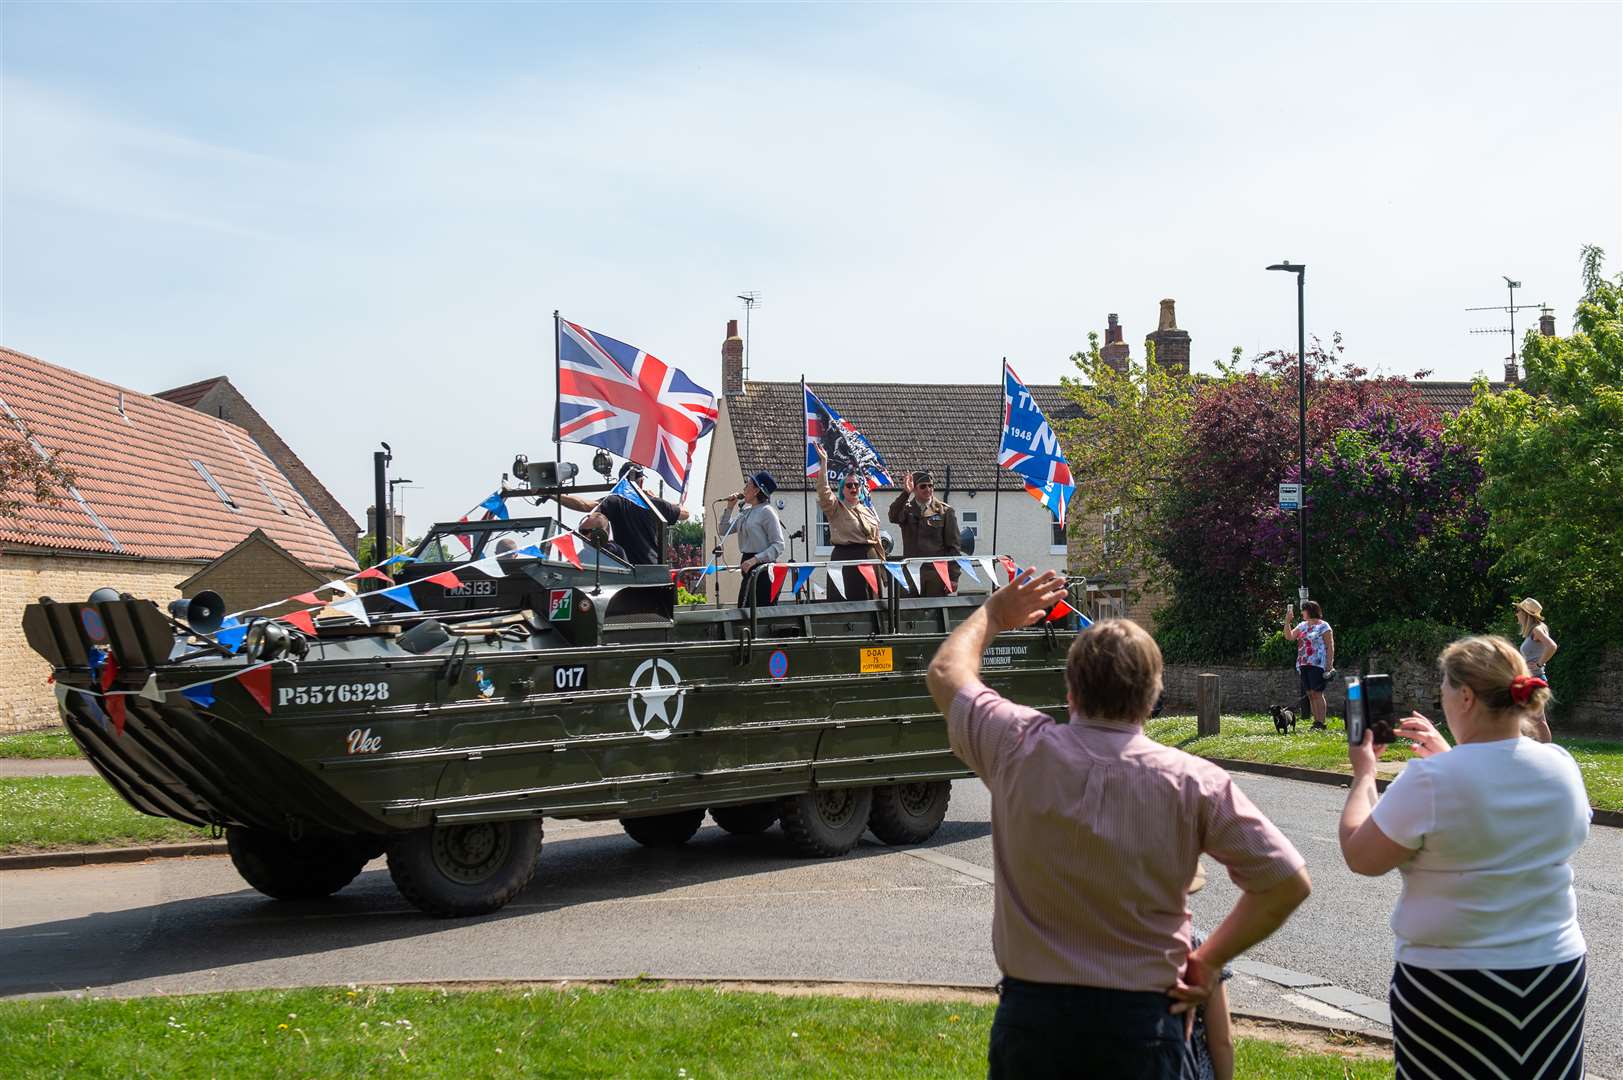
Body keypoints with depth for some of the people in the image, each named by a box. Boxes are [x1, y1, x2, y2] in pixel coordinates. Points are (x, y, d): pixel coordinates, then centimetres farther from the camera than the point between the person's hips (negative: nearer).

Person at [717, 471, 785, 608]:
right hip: (749, 570, 9)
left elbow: (778, 545, -14)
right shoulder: (746, 512, 15)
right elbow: (723, 531, 22)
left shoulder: (766, 511, -9)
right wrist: (730, 508, 12)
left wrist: (755, 559, -23)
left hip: (762, 567, -9)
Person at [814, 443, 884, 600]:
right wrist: (824, 462, -21)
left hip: (870, 557, 5)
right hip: (846, 558, -5)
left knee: (873, 598, 4)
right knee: (852, 600, -9)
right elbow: (823, 491, -15)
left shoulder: (869, 511, 18)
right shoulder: (836, 509, 2)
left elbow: (877, 541, 20)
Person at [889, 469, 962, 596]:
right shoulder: (907, 509, 9)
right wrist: (906, 493, -25)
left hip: (937, 573, -1)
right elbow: (894, 517, -15)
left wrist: (953, 577, -3)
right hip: (911, 572, 1)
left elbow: (953, 547, 3)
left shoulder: (945, 511, 5)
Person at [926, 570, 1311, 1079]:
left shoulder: (1021, 750, -9)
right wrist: (1210, 960, 3)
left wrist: (993, 614, 28)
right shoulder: (1193, 782, -11)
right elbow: (1288, 882, -7)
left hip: (1030, 1013, 1)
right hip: (1142, 1019, -1)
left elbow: (945, 671, 11)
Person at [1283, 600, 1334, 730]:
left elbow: (1330, 647, -5)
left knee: (1317, 693, -11)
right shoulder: (1302, 626, 17)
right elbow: (1289, 636, 13)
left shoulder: (1323, 626, -3)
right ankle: (1316, 722, 8)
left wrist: (1329, 665, -12)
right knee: (1310, 694, 5)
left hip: (1317, 664, -7)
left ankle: (1321, 723, -11)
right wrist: (1287, 620, 3)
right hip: (1303, 665, 7)